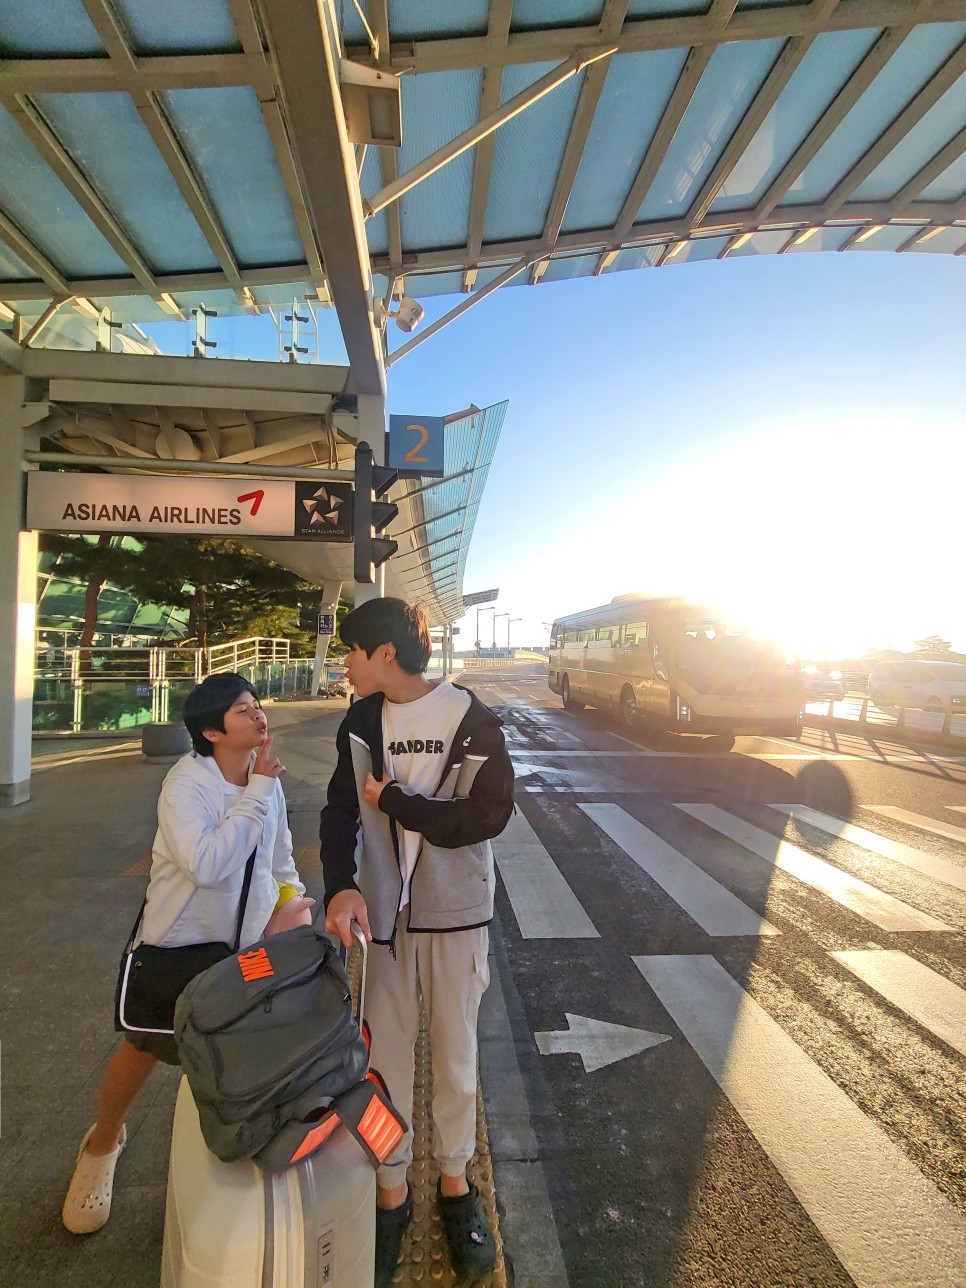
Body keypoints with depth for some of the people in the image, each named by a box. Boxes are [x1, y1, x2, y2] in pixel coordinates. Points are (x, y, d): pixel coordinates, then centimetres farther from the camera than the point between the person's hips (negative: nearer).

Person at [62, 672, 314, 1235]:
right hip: (182, 942, -4)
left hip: (251, 939, 5)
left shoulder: (267, 778, -6)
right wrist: (257, 793, -35)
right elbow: (206, 865, -40)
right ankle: (102, 1144, 47)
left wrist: (291, 899, -9)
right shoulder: (186, 783, -25)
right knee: (144, 1050, 13)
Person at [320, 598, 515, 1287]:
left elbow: (487, 814, -20)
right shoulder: (361, 721, 2)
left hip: (454, 912, -3)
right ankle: (392, 1190, 36)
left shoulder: (471, 719, -13)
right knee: (385, 1050, 13)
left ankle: (455, 1182, 39)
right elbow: (340, 810, -1)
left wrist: (394, 802, -16)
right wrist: (341, 885, -18)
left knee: (455, 1054, 14)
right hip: (380, 909, 3)